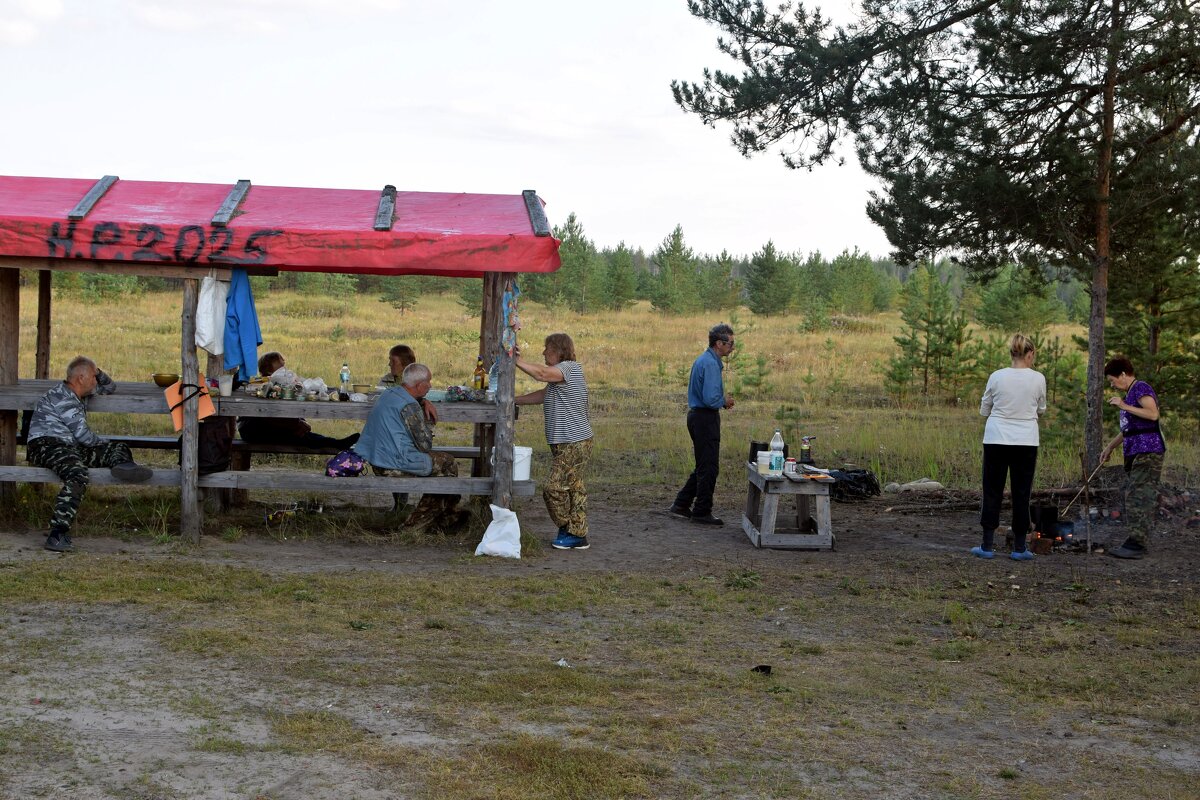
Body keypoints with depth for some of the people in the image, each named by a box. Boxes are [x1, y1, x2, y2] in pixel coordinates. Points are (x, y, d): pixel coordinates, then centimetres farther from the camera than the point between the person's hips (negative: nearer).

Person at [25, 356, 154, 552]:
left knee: (119, 447, -1)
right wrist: (104, 445, 6)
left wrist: (98, 373, 17)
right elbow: (82, 434, -11)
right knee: (78, 476, -38)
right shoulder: (62, 397, -8)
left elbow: (110, 388, 38)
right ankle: (58, 534, -46)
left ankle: (121, 464, -41)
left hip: (70, 446, 10)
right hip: (46, 445, -10)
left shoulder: (78, 394, 22)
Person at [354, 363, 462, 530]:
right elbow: (425, 445, -13)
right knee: (448, 463, 2)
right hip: (395, 467, -10)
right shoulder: (409, 406, -20)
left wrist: (424, 402, 16)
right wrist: (426, 423, 6)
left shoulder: (388, 393, 9)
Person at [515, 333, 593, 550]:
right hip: (572, 442, 11)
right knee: (574, 488, 12)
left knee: (554, 487, -8)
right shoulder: (561, 374, 19)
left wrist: (518, 362, -19)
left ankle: (568, 530, 6)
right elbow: (542, 395, 20)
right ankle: (579, 535, 16)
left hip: (573, 443, -11)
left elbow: (542, 374, -28)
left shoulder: (570, 368, -13)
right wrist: (513, 400, 16)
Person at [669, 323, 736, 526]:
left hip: (698, 416, 10)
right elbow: (711, 399, -26)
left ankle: (681, 504, 19)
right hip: (705, 418, -10)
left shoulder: (704, 360, 14)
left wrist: (722, 400, 10)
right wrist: (725, 401, -6)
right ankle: (702, 512, 6)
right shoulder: (710, 364, -19)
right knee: (708, 467, -2)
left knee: (704, 466, 17)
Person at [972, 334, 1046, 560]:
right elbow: (1041, 410, 11)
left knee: (992, 491, 8)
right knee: (1021, 494, 8)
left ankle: (987, 545, 7)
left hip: (997, 439, 0)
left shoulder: (997, 377, -4)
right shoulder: (1038, 379, -4)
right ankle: (1019, 548, 10)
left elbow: (984, 409, 7)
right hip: (1025, 441, 0)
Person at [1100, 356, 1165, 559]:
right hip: (1134, 453, 10)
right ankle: (1136, 543, 12)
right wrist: (1110, 447, 29)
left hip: (1148, 451, -10)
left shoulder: (1141, 388, -8)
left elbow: (1153, 414, -23)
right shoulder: (1130, 393, 21)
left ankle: (1137, 544, -16)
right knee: (1133, 498, 9)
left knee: (1140, 497, -13)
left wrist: (1124, 406, -20)